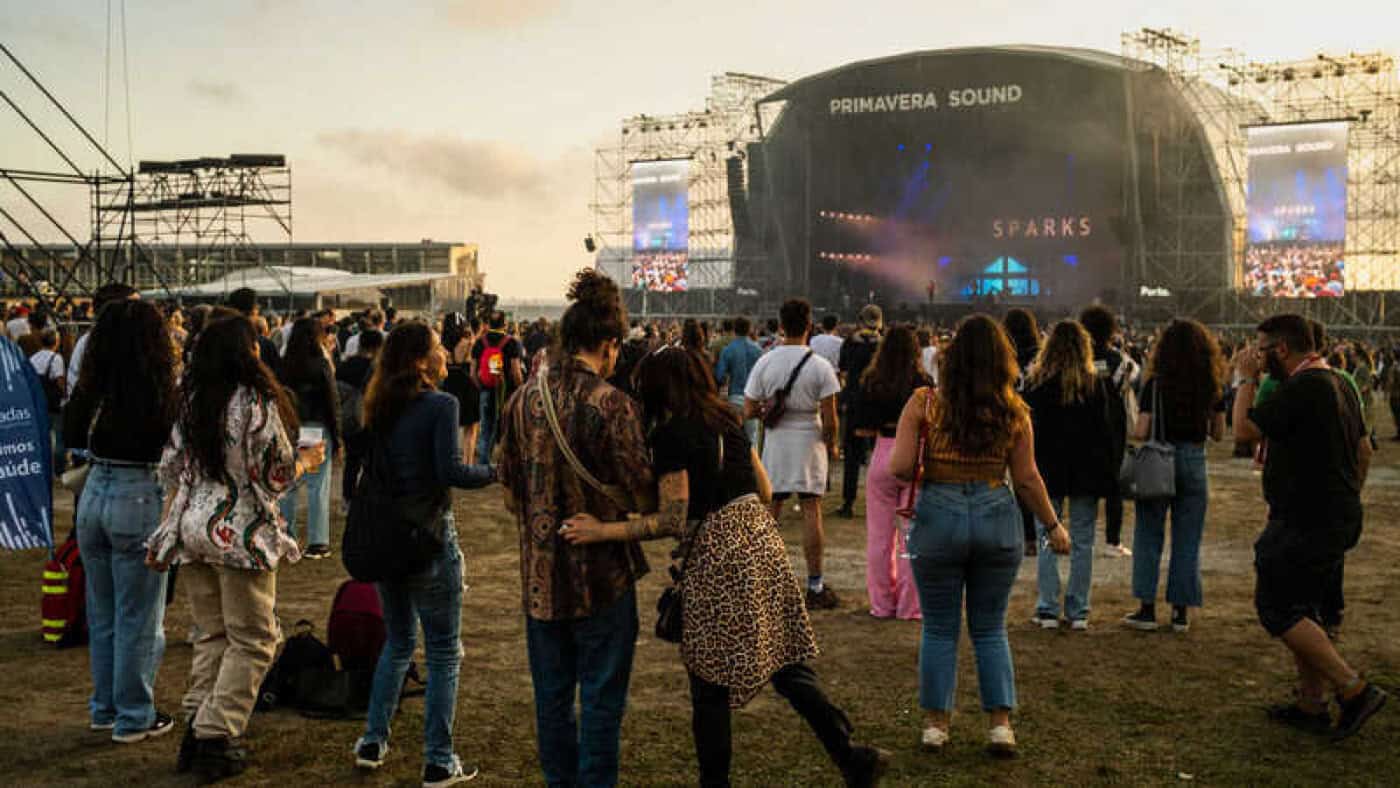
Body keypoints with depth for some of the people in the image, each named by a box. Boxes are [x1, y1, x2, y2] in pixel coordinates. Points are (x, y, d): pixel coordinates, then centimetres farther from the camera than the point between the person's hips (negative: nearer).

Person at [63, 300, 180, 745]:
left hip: (94, 494, 6)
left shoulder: (92, 388, -1)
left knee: (101, 613, 18)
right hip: (140, 498, -5)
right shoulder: (162, 392, -16)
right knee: (138, 617, 6)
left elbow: (71, 438, 11)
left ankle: (104, 708, 30)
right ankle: (133, 717, 14)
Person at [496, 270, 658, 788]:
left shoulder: (522, 400, 0)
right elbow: (642, 497, -14)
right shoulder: (611, 406, -17)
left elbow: (510, 490, 9)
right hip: (602, 572, -5)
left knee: (552, 693, 17)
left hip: (540, 573, 5)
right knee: (601, 696, 7)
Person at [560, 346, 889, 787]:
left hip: (717, 557, -7)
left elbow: (675, 520, -16)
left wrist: (604, 531, -17)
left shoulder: (671, 435, -10)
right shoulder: (727, 421, 12)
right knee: (789, 666, 12)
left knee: (710, 685, 6)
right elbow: (765, 492, 16)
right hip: (762, 541, 7)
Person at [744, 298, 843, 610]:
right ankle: (815, 587, 6)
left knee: (769, 511, 10)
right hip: (809, 441, -2)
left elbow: (748, 412, -3)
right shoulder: (820, 366, -10)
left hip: (776, 442, 2)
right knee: (811, 509, 2)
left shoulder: (765, 363, -4)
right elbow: (829, 419, -9)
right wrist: (831, 444, 8)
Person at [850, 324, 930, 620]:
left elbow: (861, 429, 0)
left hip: (883, 456, 2)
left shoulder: (870, 383, -3)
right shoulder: (922, 384, -9)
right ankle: (910, 605, 9)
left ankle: (882, 604, 16)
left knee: (879, 536, 10)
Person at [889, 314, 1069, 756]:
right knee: (990, 629, 15)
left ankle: (935, 723, 16)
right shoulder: (1014, 411, -3)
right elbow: (1026, 479, 1)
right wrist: (1053, 526, 13)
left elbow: (900, 467, -12)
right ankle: (1001, 723, 12)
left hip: (938, 516, -1)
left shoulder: (924, 404, -7)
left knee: (939, 630, 11)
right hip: (997, 518, 2)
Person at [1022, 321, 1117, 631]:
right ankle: (1078, 611, 9)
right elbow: (1104, 430, -1)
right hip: (1085, 472, 1)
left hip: (1047, 469, 0)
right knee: (1082, 542, 7)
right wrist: (1108, 474, 5)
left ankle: (1048, 610, 5)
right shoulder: (1094, 384, -3)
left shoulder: (1035, 383, -4)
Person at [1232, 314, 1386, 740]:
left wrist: (1248, 379, -6)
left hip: (1306, 522, -10)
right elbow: (1364, 449, 21)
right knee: (1303, 609, 16)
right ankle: (1312, 704, 20)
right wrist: (1348, 502, 26)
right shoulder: (1338, 384, 14)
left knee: (1276, 608, -5)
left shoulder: (1302, 387, -19)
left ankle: (1354, 689, -7)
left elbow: (1244, 429, -18)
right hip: (1337, 521, 10)